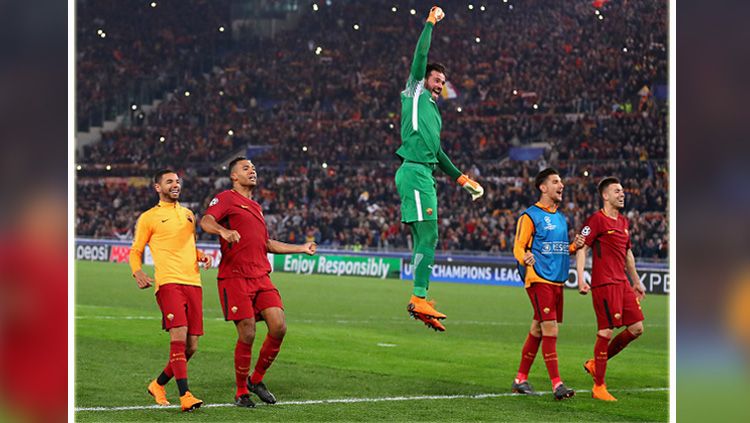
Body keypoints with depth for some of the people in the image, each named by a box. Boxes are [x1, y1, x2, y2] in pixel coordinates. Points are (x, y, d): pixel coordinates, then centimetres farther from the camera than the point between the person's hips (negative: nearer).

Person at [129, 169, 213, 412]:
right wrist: (138, 273, -10)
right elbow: (135, 251, 9)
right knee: (179, 335, -21)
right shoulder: (148, 217, 7)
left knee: (191, 346, 3)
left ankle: (159, 384, 24)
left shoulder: (188, 214, 23)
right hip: (168, 282, -6)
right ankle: (185, 396, -22)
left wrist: (202, 256, 12)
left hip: (193, 281, 6)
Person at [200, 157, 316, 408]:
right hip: (235, 278, -7)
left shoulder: (255, 207, 25)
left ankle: (256, 380, 13)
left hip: (261, 277, 7)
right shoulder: (226, 198, 1)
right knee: (247, 335, -9)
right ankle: (241, 392, 8)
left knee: (279, 328, -6)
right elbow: (206, 221, -17)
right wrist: (224, 231, -38)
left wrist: (301, 248, 34)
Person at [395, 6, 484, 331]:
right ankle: (419, 299, -17)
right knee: (428, 236, -15)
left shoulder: (433, 110, 27)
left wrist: (460, 178, 33)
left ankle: (419, 300, 6)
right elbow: (420, 57, -5)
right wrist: (430, 23, 1)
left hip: (424, 174, 9)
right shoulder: (415, 94, 4)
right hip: (414, 172, -9)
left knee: (425, 240, 6)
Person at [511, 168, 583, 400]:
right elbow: (518, 247, -9)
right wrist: (525, 259, -31)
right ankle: (557, 385, -16)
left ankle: (521, 379, 20)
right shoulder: (530, 216, -5)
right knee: (550, 330, -14)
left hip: (557, 280, 8)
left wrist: (574, 246, 7)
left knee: (537, 330, 11)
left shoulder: (560, 217, 19)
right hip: (539, 279, -8)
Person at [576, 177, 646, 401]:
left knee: (636, 328, 5)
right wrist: (581, 279, -20)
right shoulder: (597, 220, -7)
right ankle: (599, 387, 0)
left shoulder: (623, 222, 18)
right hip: (604, 283, -8)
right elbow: (581, 249, -11)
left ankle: (596, 364, 19)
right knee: (606, 332, -8)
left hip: (622, 283, 8)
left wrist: (636, 281, 29)